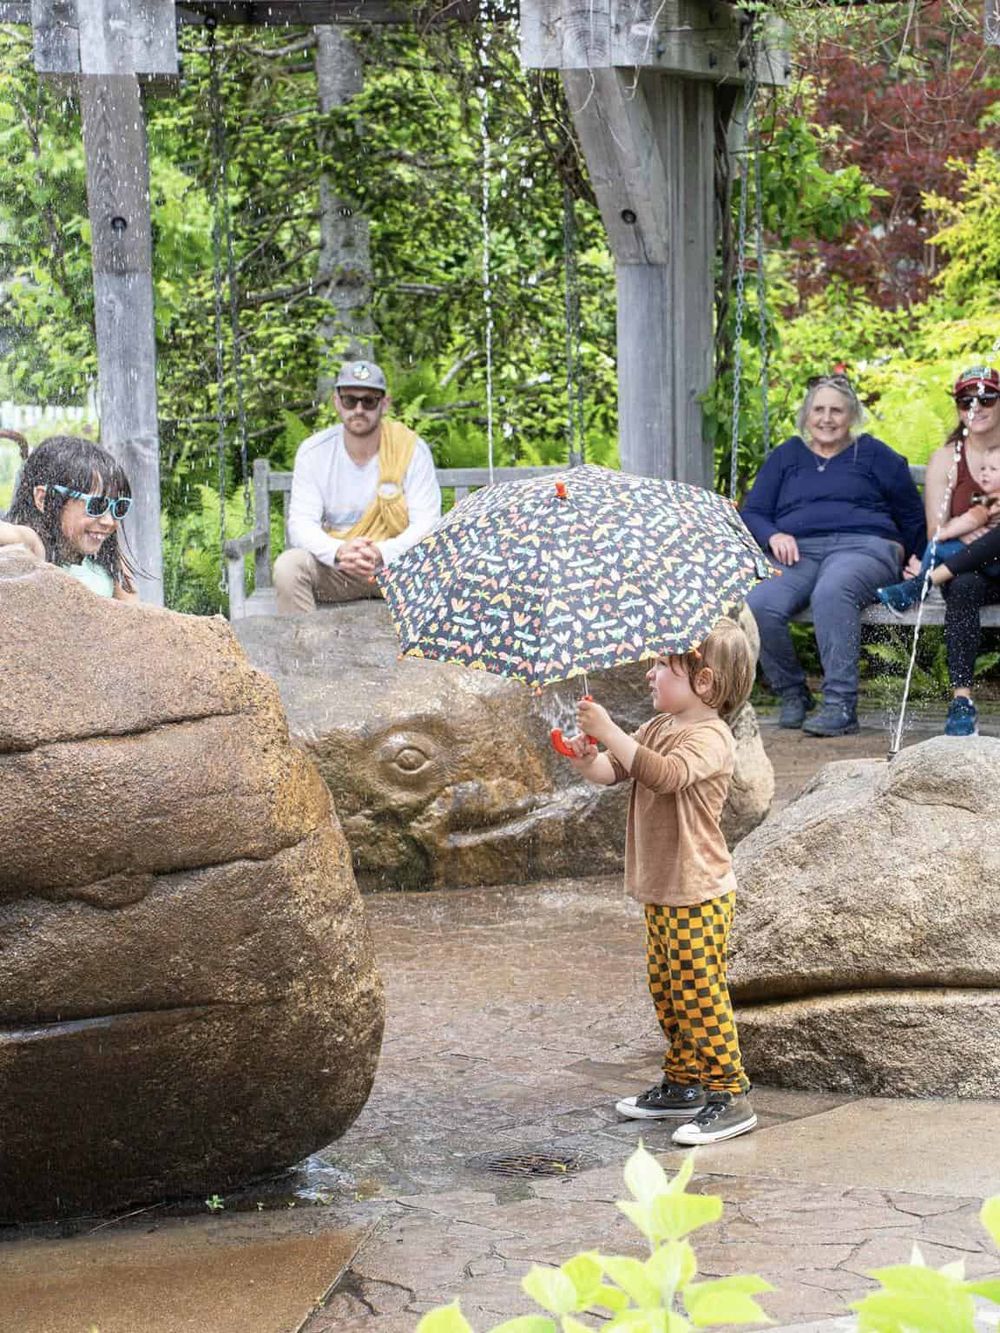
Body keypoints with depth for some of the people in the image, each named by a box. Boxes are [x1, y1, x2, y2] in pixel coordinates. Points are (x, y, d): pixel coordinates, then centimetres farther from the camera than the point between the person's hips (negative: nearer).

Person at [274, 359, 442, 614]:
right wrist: (338, 552, -33)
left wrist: (381, 553, -33)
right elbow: (301, 524, -10)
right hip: (333, 565, 1)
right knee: (288, 565, -27)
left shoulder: (411, 450, -8)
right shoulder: (313, 452, -4)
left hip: (396, 563, -1)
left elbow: (426, 524, -13)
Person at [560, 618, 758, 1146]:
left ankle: (729, 1096, -3)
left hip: (699, 894, -10)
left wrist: (611, 733, -38)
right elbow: (613, 770, 9)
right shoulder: (657, 728, 12)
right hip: (660, 890, 10)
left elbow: (667, 773, -35)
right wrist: (587, 759, -14)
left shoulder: (709, 738, -17)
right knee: (666, 990, 15)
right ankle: (683, 1084, 26)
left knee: (699, 993, -8)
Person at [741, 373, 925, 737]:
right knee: (759, 606, -32)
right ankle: (792, 694, -12)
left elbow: (912, 515, 22)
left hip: (862, 546, -3)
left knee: (832, 592, -41)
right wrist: (774, 536, -3)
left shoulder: (872, 454, 19)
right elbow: (752, 512, 18)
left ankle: (841, 705, -43)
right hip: (798, 551, 3)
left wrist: (903, 557, 9)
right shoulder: (786, 456, 25)